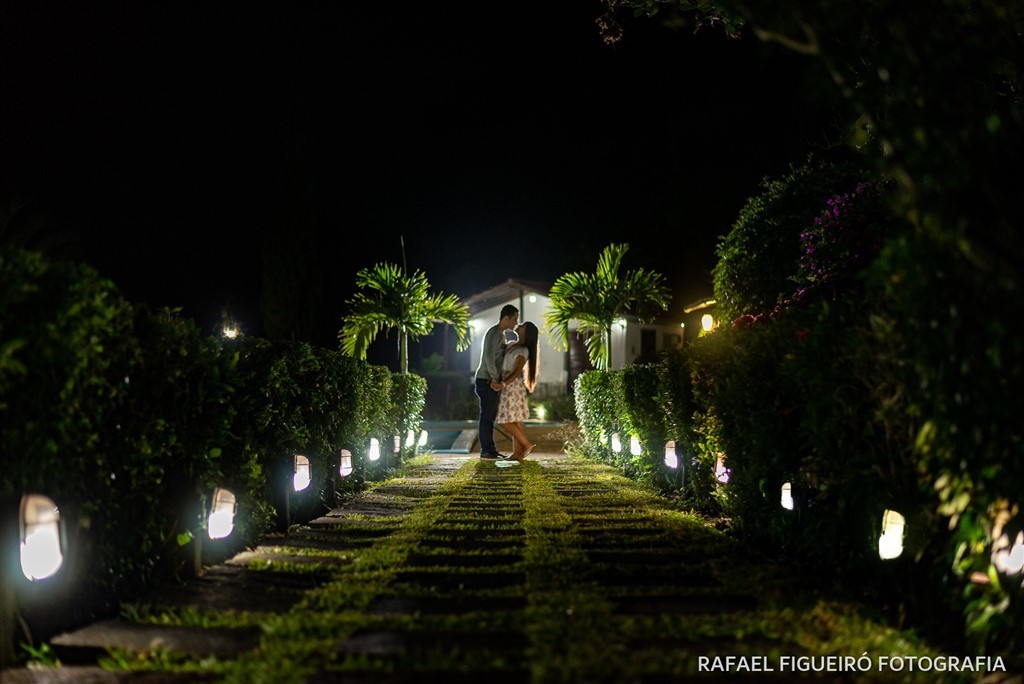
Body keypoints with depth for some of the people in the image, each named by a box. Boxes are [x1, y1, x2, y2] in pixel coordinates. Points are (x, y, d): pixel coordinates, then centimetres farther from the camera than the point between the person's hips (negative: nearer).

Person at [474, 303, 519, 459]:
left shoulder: (500, 334, 18)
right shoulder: (494, 333, -15)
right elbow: (489, 356, -25)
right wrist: (495, 378, -24)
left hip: (491, 381, 10)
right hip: (486, 380, -10)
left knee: (490, 415, 11)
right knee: (487, 415, -6)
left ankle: (490, 449, 16)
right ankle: (486, 450, -2)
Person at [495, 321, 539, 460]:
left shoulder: (523, 351, -13)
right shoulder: (511, 345, 12)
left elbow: (517, 372, -21)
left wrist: (503, 384, -29)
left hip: (512, 386, -9)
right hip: (508, 386, 9)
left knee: (505, 421, -9)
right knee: (515, 420, 5)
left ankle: (527, 444, -3)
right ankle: (517, 452, 5)